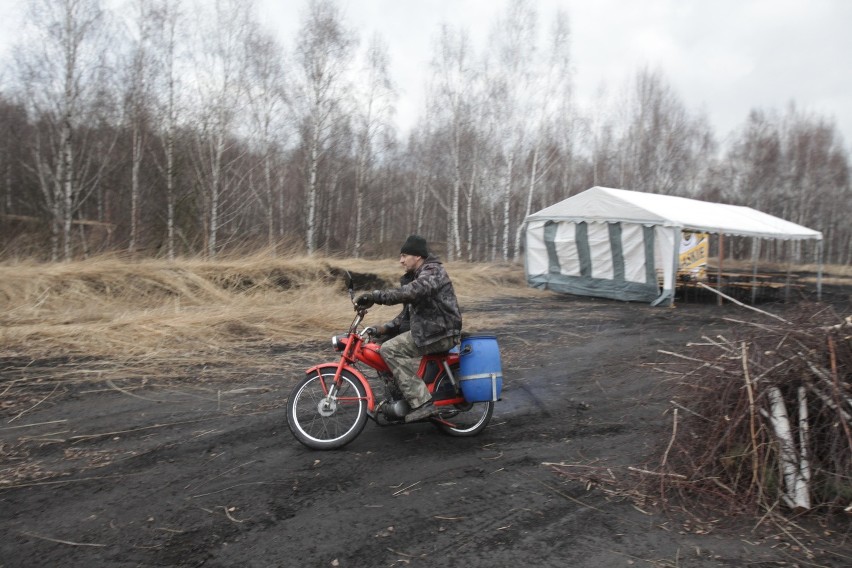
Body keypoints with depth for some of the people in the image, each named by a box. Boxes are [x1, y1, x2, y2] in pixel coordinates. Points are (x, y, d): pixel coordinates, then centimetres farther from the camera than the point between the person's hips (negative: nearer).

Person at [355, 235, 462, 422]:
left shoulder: (432, 272, -14)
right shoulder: (417, 275, 19)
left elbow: (411, 292, -34)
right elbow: (409, 309, 23)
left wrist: (375, 296, -37)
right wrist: (389, 327, 10)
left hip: (440, 333, -11)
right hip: (429, 329, 11)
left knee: (390, 350, -20)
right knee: (384, 342, 18)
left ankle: (422, 402, -23)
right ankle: (396, 397, 22)